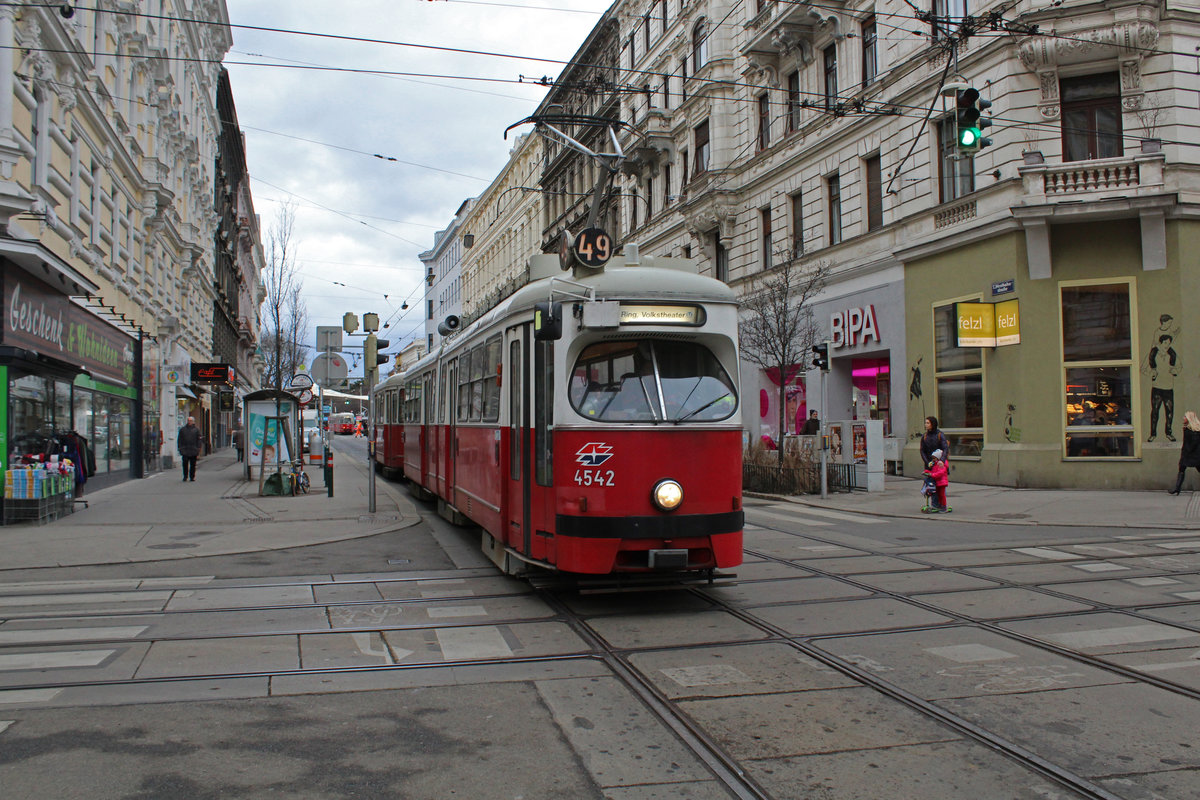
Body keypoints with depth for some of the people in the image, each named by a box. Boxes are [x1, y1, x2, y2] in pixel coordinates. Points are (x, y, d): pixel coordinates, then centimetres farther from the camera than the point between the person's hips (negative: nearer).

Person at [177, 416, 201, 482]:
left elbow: (198, 440, 5)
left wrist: (198, 449, -2)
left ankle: (192, 477, 11)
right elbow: (179, 439, 10)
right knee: (185, 464, -2)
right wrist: (180, 448, 1)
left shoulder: (196, 430, 7)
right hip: (185, 450, 0)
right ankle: (185, 476, 7)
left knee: (193, 464, 4)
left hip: (193, 450, 0)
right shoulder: (182, 429, 10)